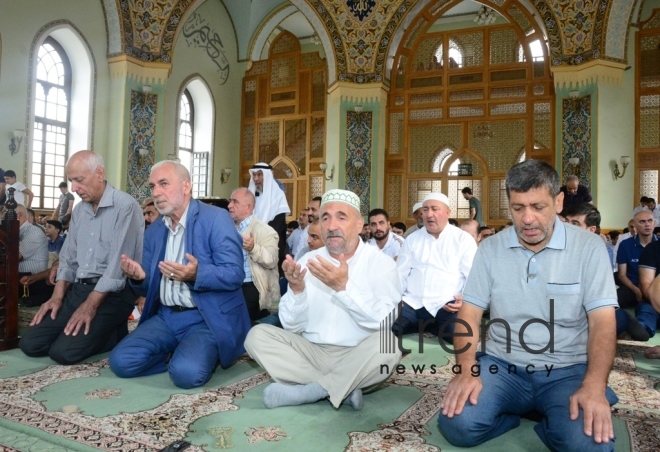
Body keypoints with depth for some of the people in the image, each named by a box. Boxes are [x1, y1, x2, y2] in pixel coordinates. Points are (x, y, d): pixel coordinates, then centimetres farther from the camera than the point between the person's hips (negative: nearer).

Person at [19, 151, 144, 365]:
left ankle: (117, 334, 3)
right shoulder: (79, 210, 13)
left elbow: (119, 263, -18)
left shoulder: (125, 206, -14)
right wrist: (57, 297, 2)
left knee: (64, 352, -20)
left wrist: (90, 304, -19)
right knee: (30, 343, -2)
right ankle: (104, 331, 8)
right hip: (78, 288, 8)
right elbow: (68, 257, 16)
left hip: (111, 294, -8)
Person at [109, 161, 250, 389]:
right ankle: (178, 353, 10)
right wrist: (139, 278, -11)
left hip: (206, 318, -6)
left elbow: (235, 274, -16)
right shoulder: (153, 230, 11)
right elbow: (151, 288, 13)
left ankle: (204, 353, 5)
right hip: (166, 317, 6)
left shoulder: (216, 218, -10)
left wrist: (196, 275, -33)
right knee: (121, 361, -12)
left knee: (186, 372, -28)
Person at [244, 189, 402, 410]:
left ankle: (307, 391, -17)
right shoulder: (308, 261, 3)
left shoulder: (380, 262, -5)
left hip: (356, 357, -3)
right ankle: (342, 388, -17)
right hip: (312, 352, 4)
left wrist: (344, 287, -29)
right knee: (258, 336, -13)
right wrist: (296, 290, -20)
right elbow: (293, 326, -1)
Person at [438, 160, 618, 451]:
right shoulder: (490, 249, 1)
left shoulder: (589, 248, -4)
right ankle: (517, 415, 6)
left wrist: (594, 386, -23)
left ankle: (548, 422, 3)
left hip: (567, 371, -1)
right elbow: (470, 314, -1)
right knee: (458, 425, -22)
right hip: (501, 366, 2)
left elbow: (602, 321, -8)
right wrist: (467, 370, -17)